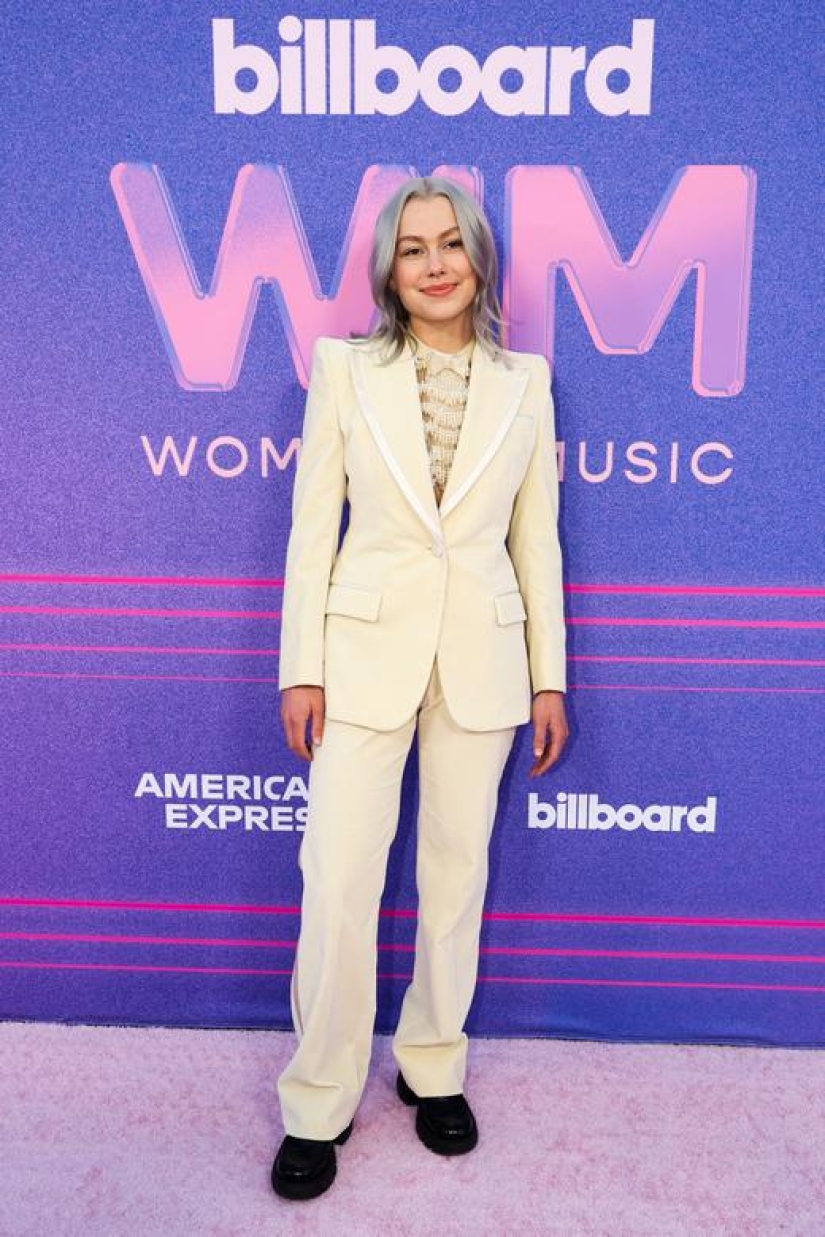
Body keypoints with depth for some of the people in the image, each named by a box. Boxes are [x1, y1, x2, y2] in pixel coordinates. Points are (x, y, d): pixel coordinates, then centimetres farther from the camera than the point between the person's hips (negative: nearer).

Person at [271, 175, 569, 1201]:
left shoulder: (524, 381, 6)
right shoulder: (344, 368, 1)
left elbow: (536, 539, 7)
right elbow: (312, 527, 0)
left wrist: (548, 678, 5)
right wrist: (301, 667, -4)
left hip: (481, 657, 2)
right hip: (367, 651, -1)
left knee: (457, 878, 12)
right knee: (337, 884, 0)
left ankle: (432, 1069, 33)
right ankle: (318, 1104, 20)